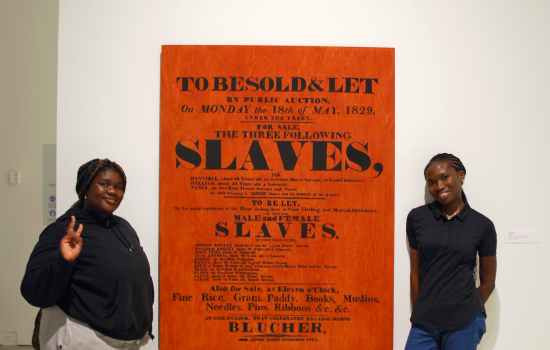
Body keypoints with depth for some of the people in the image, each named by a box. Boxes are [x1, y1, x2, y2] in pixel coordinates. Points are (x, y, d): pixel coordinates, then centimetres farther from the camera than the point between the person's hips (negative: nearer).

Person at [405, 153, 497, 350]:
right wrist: (418, 315, 6)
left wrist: (466, 312, 4)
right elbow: (415, 272, 6)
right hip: (424, 322, 2)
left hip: (464, 325, -1)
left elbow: (487, 282, 7)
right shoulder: (417, 218, 3)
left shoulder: (482, 226, 0)